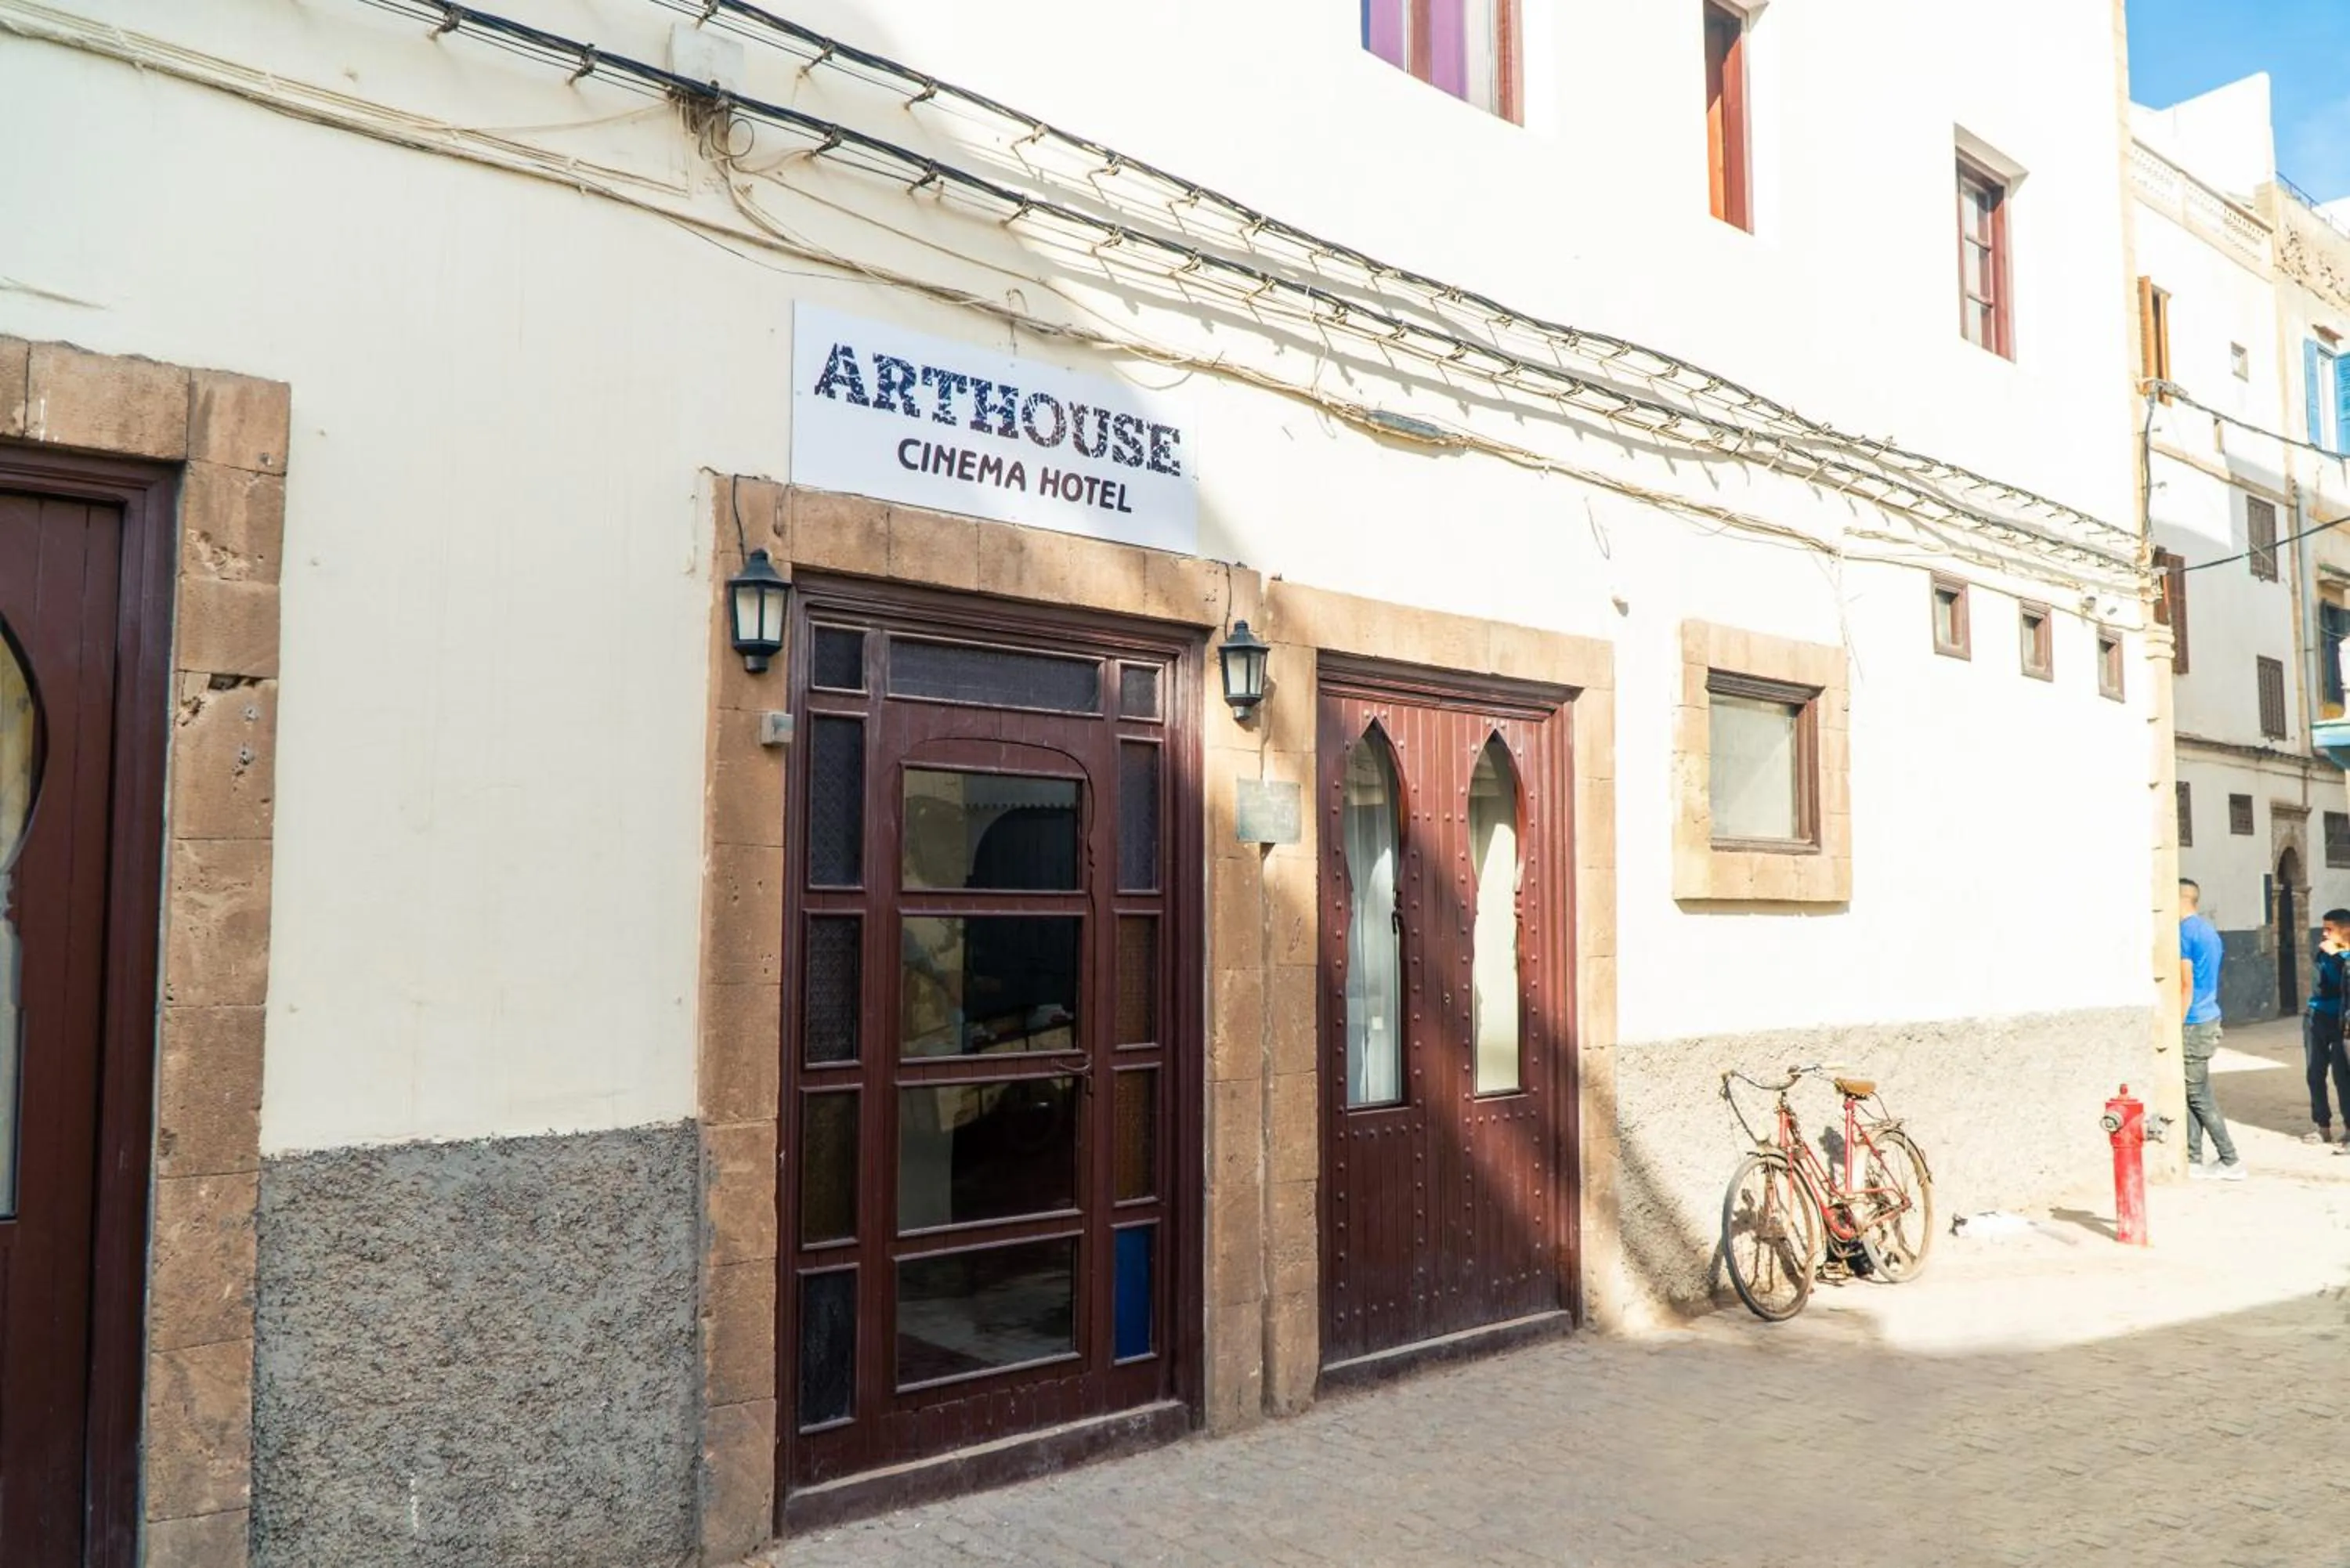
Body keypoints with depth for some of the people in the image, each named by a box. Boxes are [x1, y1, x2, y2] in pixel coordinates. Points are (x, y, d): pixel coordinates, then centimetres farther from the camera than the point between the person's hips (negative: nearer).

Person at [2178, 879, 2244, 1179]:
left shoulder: (2185, 931, -15)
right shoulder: (2209, 930, 14)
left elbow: (2186, 985, -18)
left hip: (2194, 1023, -9)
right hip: (2210, 1019, 9)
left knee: (2199, 1097, -2)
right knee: (2192, 1095, 11)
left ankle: (2231, 1162, 2)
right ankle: (2193, 1160, 13)